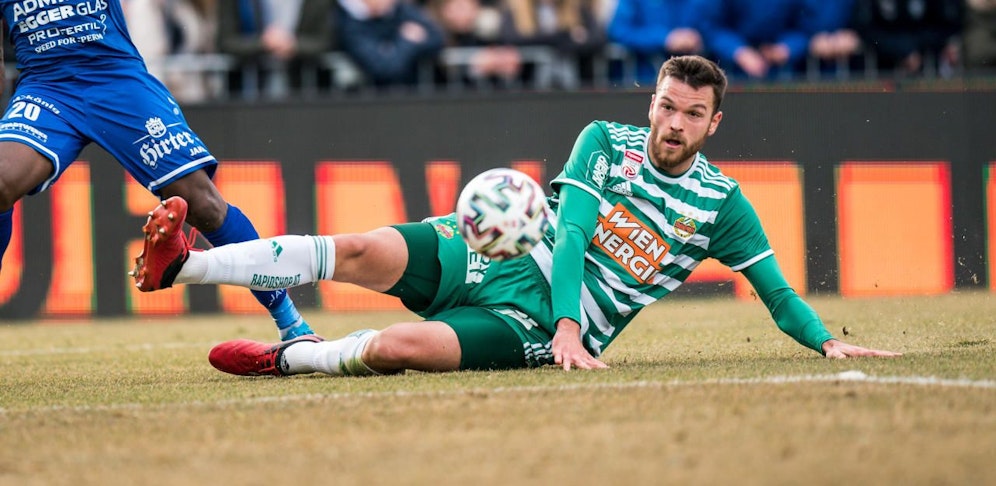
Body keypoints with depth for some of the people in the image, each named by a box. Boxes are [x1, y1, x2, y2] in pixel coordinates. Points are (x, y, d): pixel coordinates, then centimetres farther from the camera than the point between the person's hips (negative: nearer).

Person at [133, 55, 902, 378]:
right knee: (362, 252, -21)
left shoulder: (721, 204, -1)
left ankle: (286, 358, -10)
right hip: (503, 254, 2)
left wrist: (828, 341, -13)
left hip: (536, 328, -2)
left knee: (400, 346, -31)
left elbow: (775, 289, 4)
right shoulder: (604, 143, 2)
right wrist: (569, 322, -24)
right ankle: (184, 264, -21)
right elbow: (569, 233, -9)